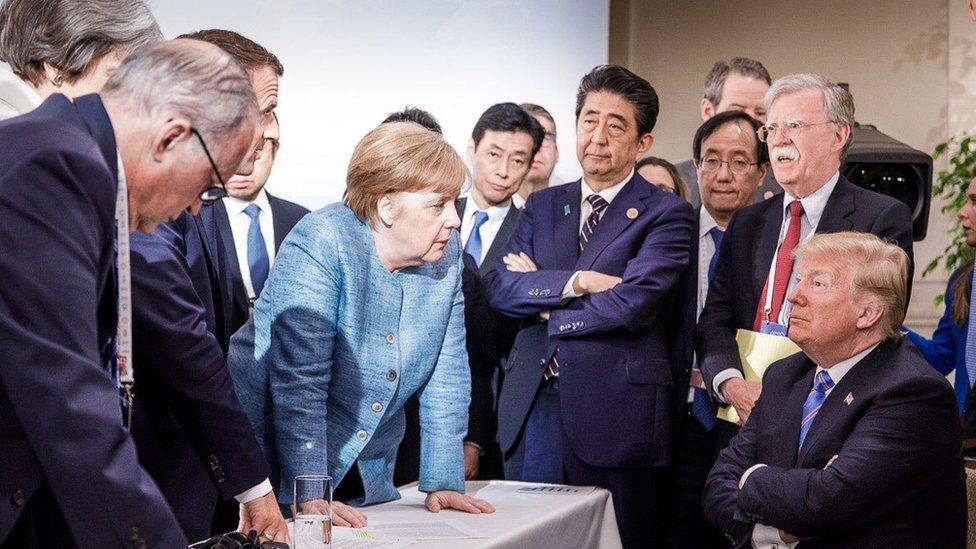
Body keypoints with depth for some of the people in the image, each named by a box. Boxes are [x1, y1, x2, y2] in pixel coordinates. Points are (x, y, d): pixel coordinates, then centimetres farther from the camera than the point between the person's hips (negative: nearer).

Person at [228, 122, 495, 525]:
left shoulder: (445, 254, -3)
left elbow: (447, 376, 0)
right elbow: (299, 382, -26)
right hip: (276, 464, -5)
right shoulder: (320, 245, -22)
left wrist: (442, 482, -5)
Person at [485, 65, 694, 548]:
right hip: (533, 408, 4)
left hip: (615, 414, -4)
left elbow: (633, 303, -15)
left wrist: (542, 302, -4)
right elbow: (498, 286, 1)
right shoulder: (542, 206, 14)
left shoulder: (666, 214, -1)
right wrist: (576, 282, -14)